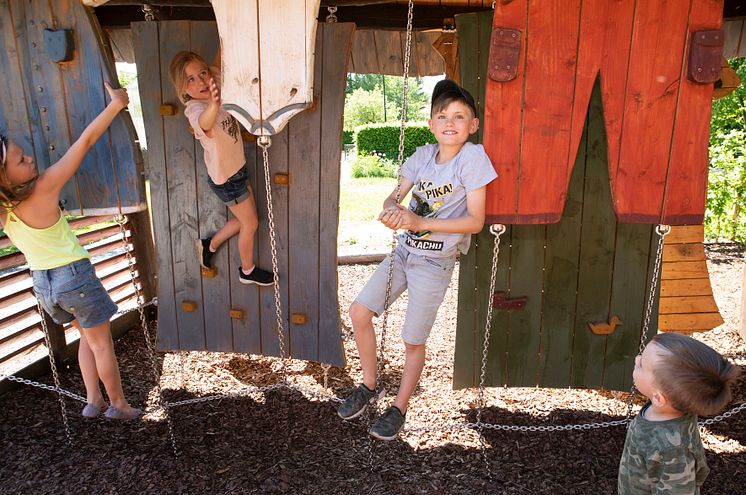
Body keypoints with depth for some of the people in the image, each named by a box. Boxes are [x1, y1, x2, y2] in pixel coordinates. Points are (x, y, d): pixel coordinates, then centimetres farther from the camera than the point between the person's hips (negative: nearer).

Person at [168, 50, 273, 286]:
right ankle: (247, 271, 31)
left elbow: (219, 63, 6)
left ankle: (210, 244, 38)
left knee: (246, 219, 21)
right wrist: (214, 104, -74)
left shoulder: (215, 89, -7)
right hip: (226, 179, -8)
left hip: (237, 169, 8)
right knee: (250, 224, 9)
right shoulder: (195, 109, -29)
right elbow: (204, 123, -54)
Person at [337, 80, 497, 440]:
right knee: (359, 312, 3)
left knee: (413, 342, 5)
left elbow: (476, 221, -19)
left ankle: (399, 409, 29)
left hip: (434, 263, -5)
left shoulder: (472, 157, -15)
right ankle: (369, 386, 25)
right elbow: (394, 196, 0)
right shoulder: (423, 155, 1)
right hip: (403, 251, 6)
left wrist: (419, 222, -27)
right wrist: (391, 210, -26)